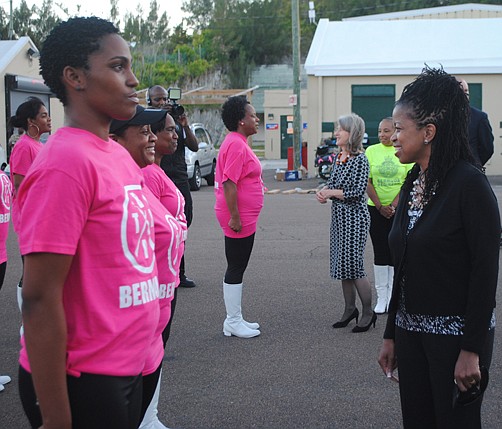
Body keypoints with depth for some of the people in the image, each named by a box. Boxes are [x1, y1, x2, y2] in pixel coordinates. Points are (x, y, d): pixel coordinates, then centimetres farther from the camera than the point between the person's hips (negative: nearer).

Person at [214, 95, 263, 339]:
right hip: (239, 219, -11)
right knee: (236, 269, -2)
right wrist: (234, 217, -24)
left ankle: (235, 320, 23)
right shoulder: (235, 145, -18)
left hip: (244, 218, 11)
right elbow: (229, 183, -24)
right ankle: (233, 322, 6)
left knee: (237, 268, 15)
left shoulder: (238, 143, 15)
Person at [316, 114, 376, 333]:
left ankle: (368, 313, 9)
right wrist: (323, 191, -3)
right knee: (341, 264, 13)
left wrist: (333, 192, -15)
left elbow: (358, 191, -20)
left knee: (353, 265, -5)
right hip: (339, 216, 9)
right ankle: (350, 309, 26)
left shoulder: (359, 159, -15)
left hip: (354, 217, -8)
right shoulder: (339, 156, 9)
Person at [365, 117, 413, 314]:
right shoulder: (372, 151, 2)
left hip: (400, 209, -1)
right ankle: (381, 297, 10)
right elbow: (366, 181, -1)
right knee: (380, 252, 3)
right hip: (376, 208, 1)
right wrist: (380, 206, -7)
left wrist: (393, 206, -12)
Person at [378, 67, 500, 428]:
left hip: (455, 335, -7)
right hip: (411, 331, 7)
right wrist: (391, 334, 14)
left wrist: (472, 351, -18)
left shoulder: (469, 183, -15)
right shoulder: (412, 183, 8)